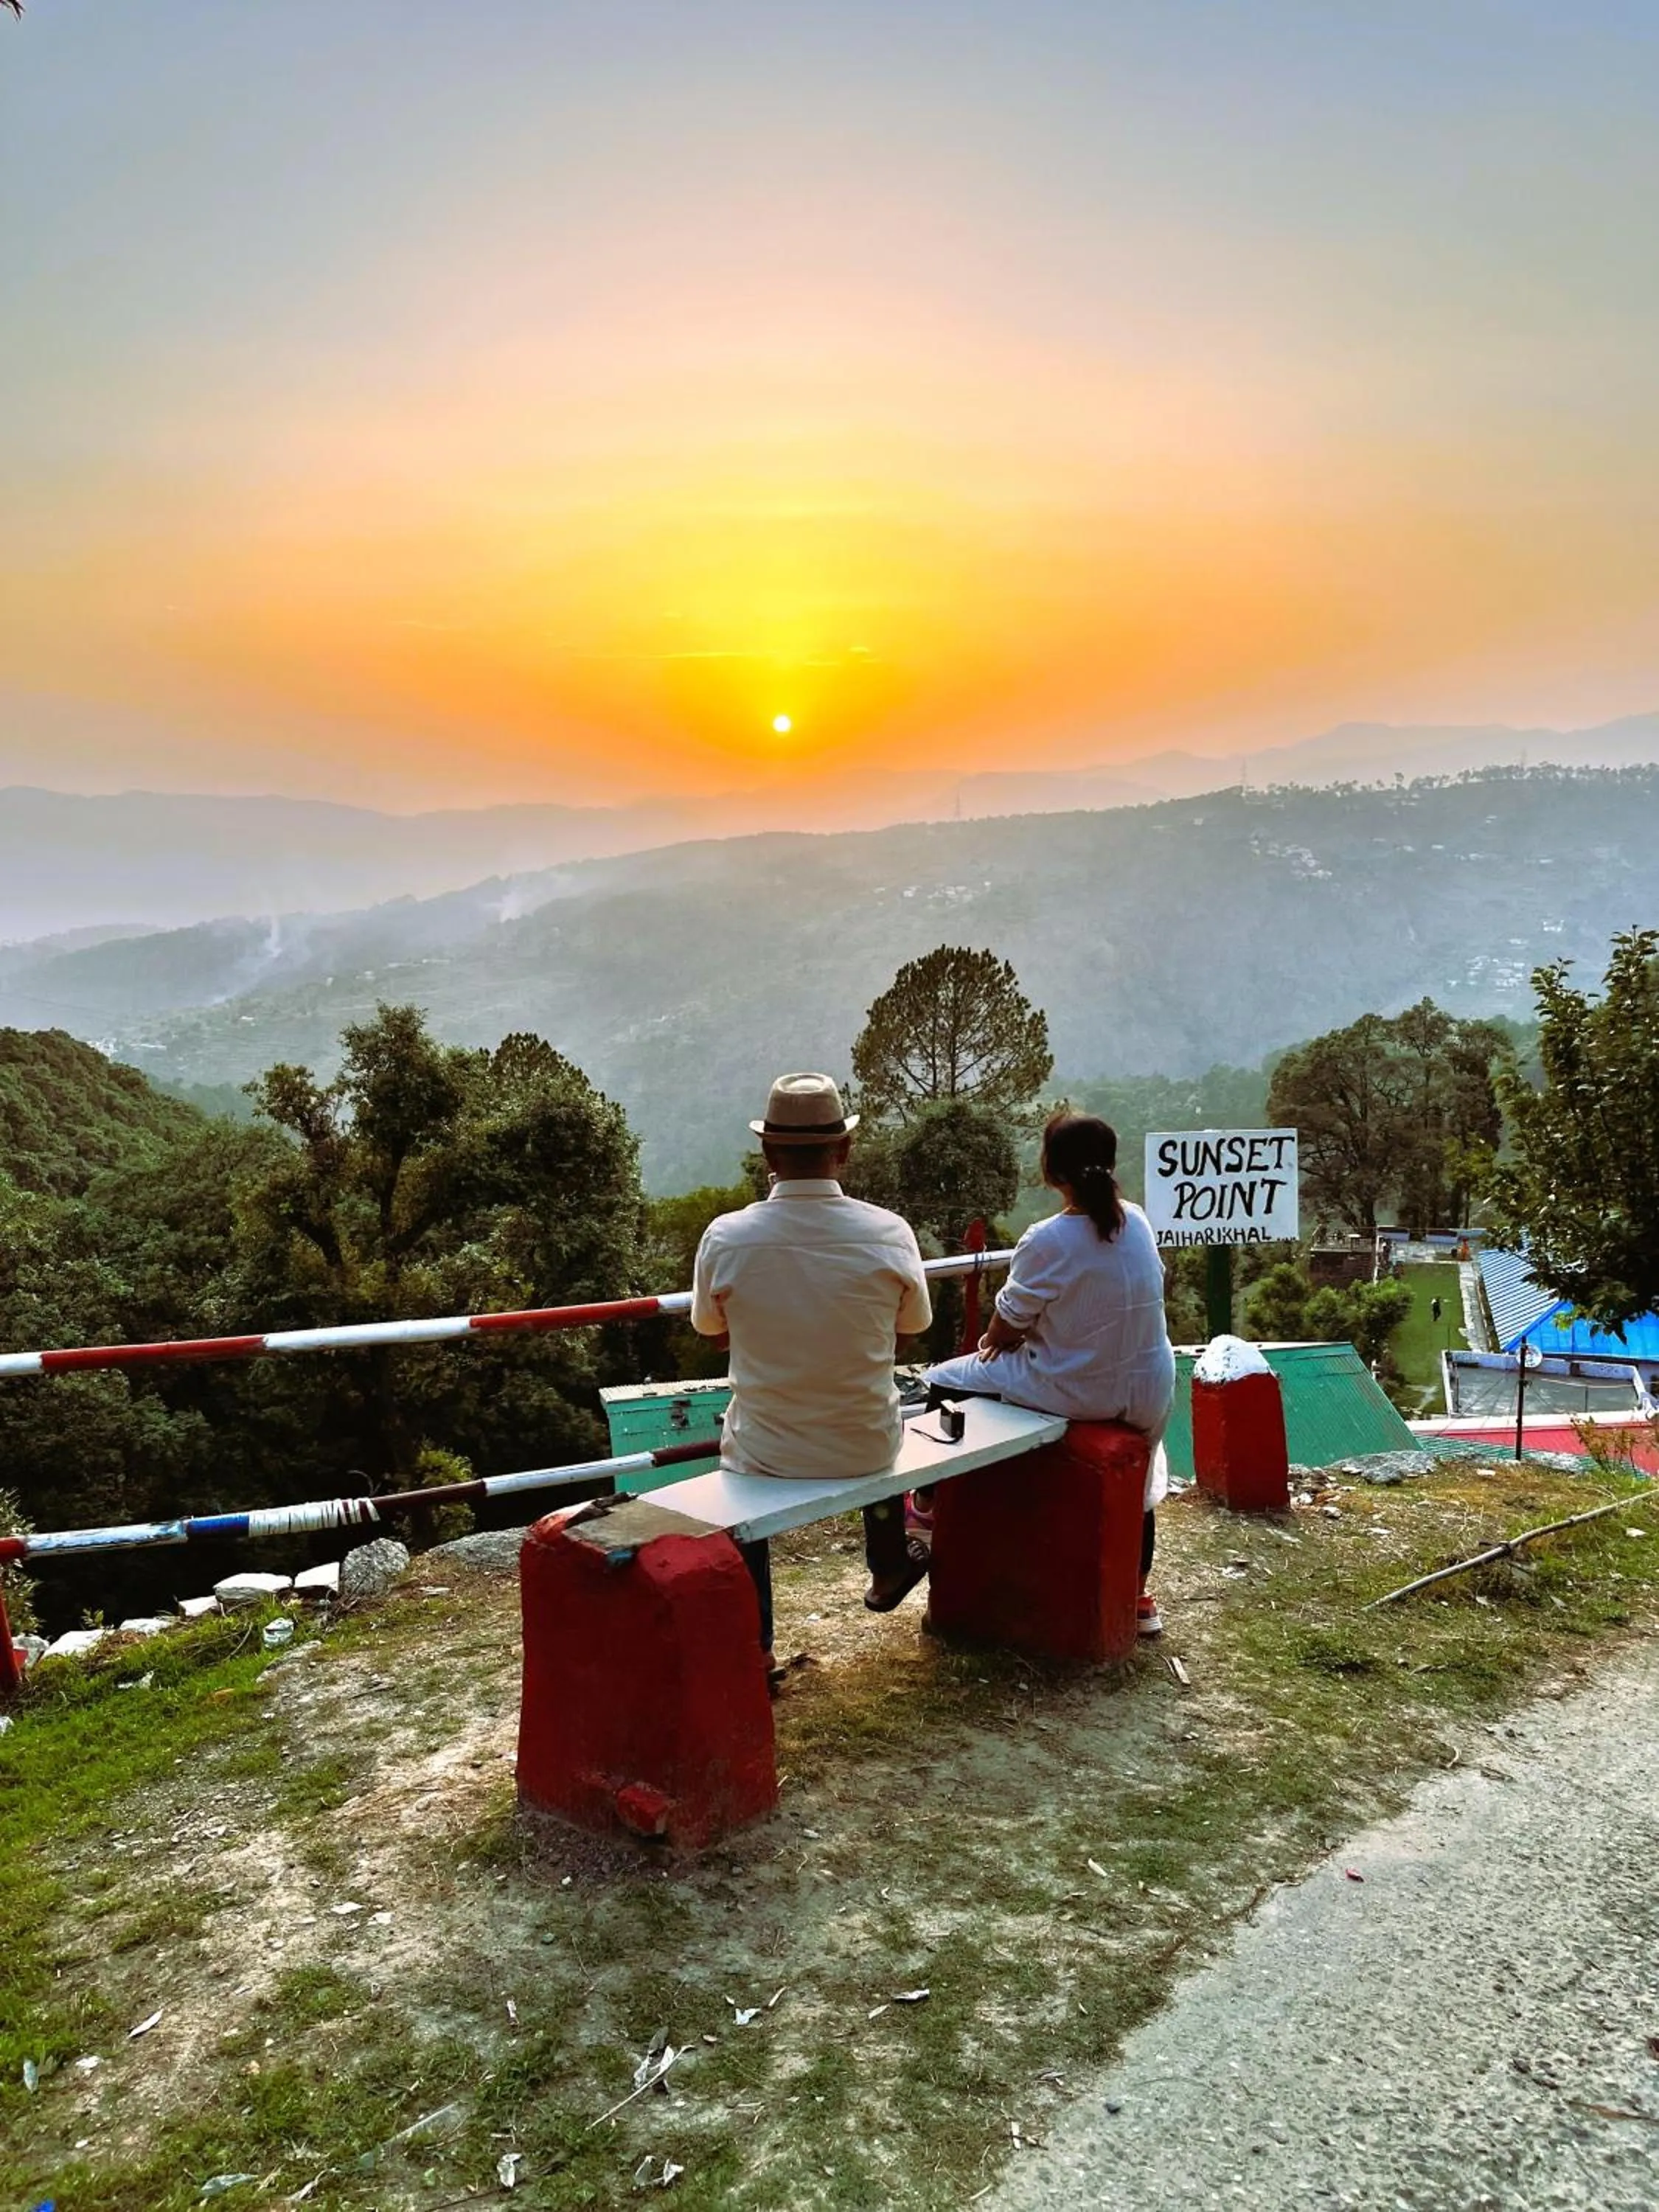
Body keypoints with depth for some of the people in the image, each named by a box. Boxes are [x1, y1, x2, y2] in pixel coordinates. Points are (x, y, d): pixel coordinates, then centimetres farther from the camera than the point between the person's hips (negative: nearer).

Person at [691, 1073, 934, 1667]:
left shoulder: (725, 1236, -19)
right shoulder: (889, 1232, -17)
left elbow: (715, 1333, 1)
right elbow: (908, 1331, 2)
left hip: (766, 1455, -1)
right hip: (866, 1450, 1)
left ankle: (753, 1642, 38)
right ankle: (888, 1571, 56)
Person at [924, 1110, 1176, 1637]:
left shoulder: (1047, 1241, -23)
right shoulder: (1137, 1222, -2)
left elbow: (1007, 1326, -11)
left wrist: (997, 1336, 13)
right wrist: (1011, 1333, 9)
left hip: (1075, 1394, -6)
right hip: (1150, 1395, 6)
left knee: (943, 1381, 10)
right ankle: (1138, 1596, 48)